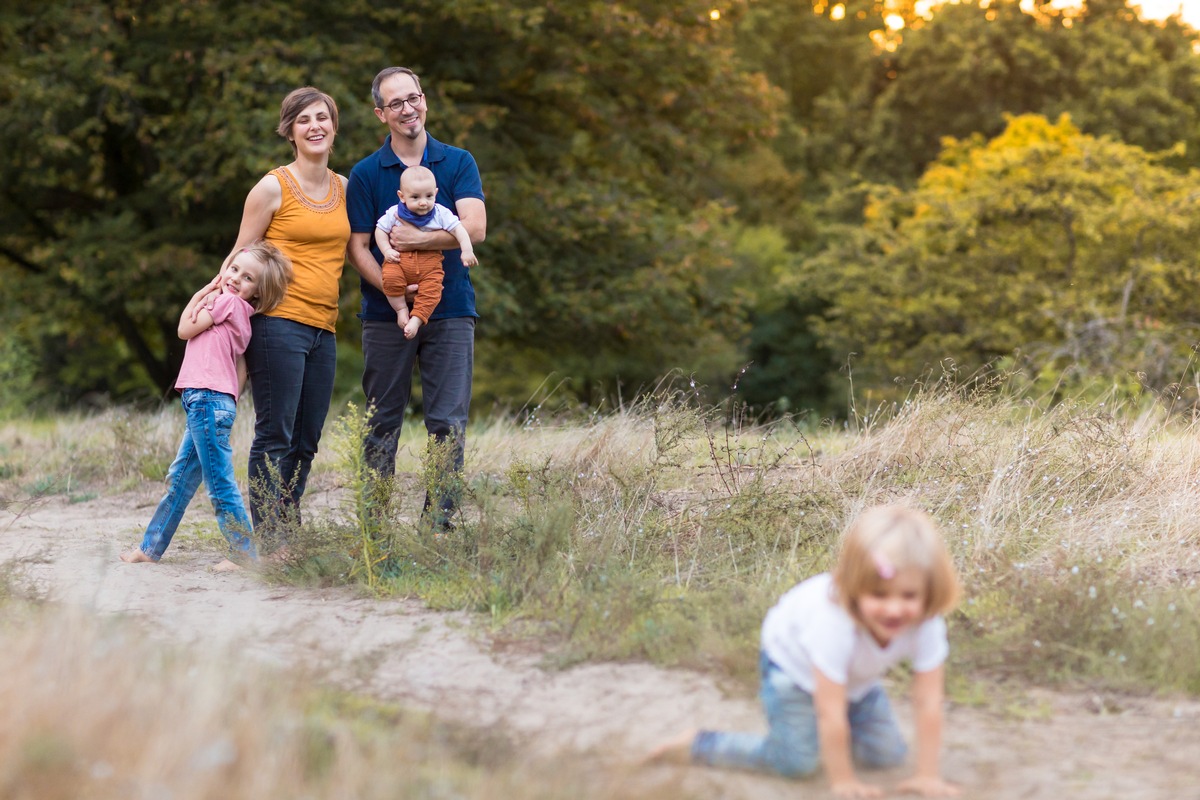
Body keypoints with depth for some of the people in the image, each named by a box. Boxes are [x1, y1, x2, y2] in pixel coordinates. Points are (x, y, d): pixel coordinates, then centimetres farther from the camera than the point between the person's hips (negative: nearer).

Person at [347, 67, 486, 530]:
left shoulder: (458, 163, 6)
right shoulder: (365, 174, 4)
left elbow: (474, 228, -7)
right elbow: (358, 247, -1)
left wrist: (416, 240, -15)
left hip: (450, 312, 0)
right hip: (385, 315, 0)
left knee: (448, 424, -3)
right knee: (382, 424, 4)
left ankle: (440, 523, 2)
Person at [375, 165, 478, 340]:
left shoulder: (441, 213, -1)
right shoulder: (394, 213, -1)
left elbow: (458, 229, -1)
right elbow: (380, 230, 7)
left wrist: (467, 250, -12)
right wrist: (387, 251, -8)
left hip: (430, 262, 1)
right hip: (399, 259, 0)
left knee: (431, 291, -23)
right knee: (390, 278, -29)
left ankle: (416, 320, -11)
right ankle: (401, 308, -10)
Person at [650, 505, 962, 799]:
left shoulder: (927, 625, -34)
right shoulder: (834, 622, -47)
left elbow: (928, 705, -26)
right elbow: (831, 713, -38)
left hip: (855, 676, 6)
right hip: (791, 662, -5)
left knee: (888, 755, 3)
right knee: (796, 762, -12)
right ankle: (696, 745, 4)